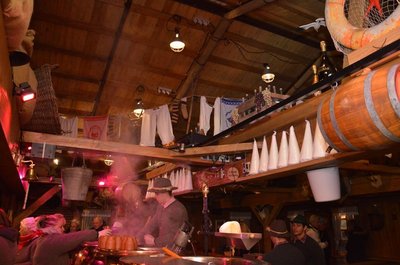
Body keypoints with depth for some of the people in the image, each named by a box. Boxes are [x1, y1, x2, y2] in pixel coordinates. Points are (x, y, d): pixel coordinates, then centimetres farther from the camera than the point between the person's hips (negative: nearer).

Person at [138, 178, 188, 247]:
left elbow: (174, 236, -18)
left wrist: (154, 241, -9)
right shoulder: (160, 206, 7)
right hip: (160, 248, 7)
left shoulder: (178, 209, -18)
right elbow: (152, 225, 10)